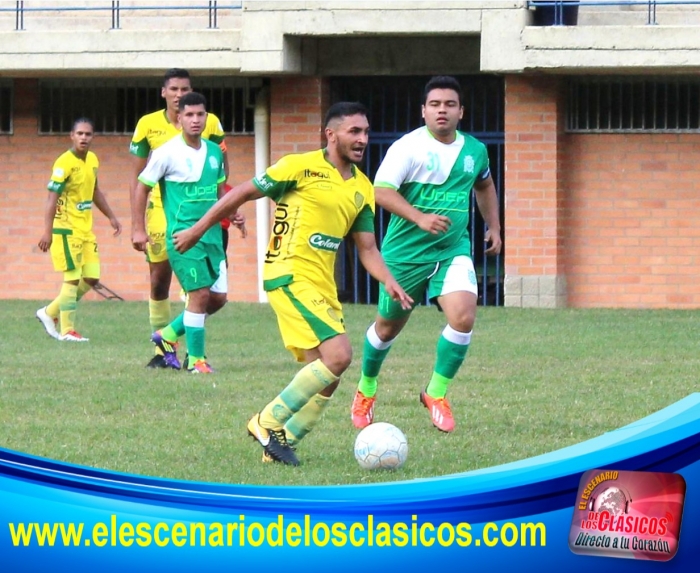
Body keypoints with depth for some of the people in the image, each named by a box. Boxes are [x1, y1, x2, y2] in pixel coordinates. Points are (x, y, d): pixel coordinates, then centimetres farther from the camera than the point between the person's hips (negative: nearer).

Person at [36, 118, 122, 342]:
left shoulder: (92, 160, 8)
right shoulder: (64, 163, -16)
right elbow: (52, 197, -20)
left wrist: (111, 216, 25)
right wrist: (47, 231, -25)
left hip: (86, 229, 8)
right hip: (67, 228, -8)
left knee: (91, 278, 6)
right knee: (72, 278, -7)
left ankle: (50, 313, 19)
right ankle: (67, 330, 1)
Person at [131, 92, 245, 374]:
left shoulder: (214, 152, 10)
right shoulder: (167, 153, -8)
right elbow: (142, 187, -1)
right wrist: (138, 229, -5)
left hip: (212, 234, 7)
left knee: (218, 297, 7)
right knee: (200, 294, -12)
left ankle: (168, 335, 25)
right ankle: (195, 360, 0)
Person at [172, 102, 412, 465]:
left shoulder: (362, 189, 13)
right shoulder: (302, 167, -7)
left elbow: (367, 248, 15)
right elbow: (242, 194, -1)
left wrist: (389, 282, -4)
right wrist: (196, 231, 1)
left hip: (323, 285, 8)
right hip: (290, 275, -8)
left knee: (325, 378, 4)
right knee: (338, 354, -21)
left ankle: (279, 443, 16)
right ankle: (269, 422, -9)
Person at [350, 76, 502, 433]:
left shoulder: (475, 150, 5)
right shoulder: (408, 147, -12)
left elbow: (484, 185, 27)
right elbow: (381, 190, -20)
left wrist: (494, 227, 22)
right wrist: (420, 218, -31)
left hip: (453, 250, 3)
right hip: (405, 252, -3)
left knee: (463, 316, -20)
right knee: (388, 326, 12)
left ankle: (437, 394, -2)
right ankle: (366, 390, 39)